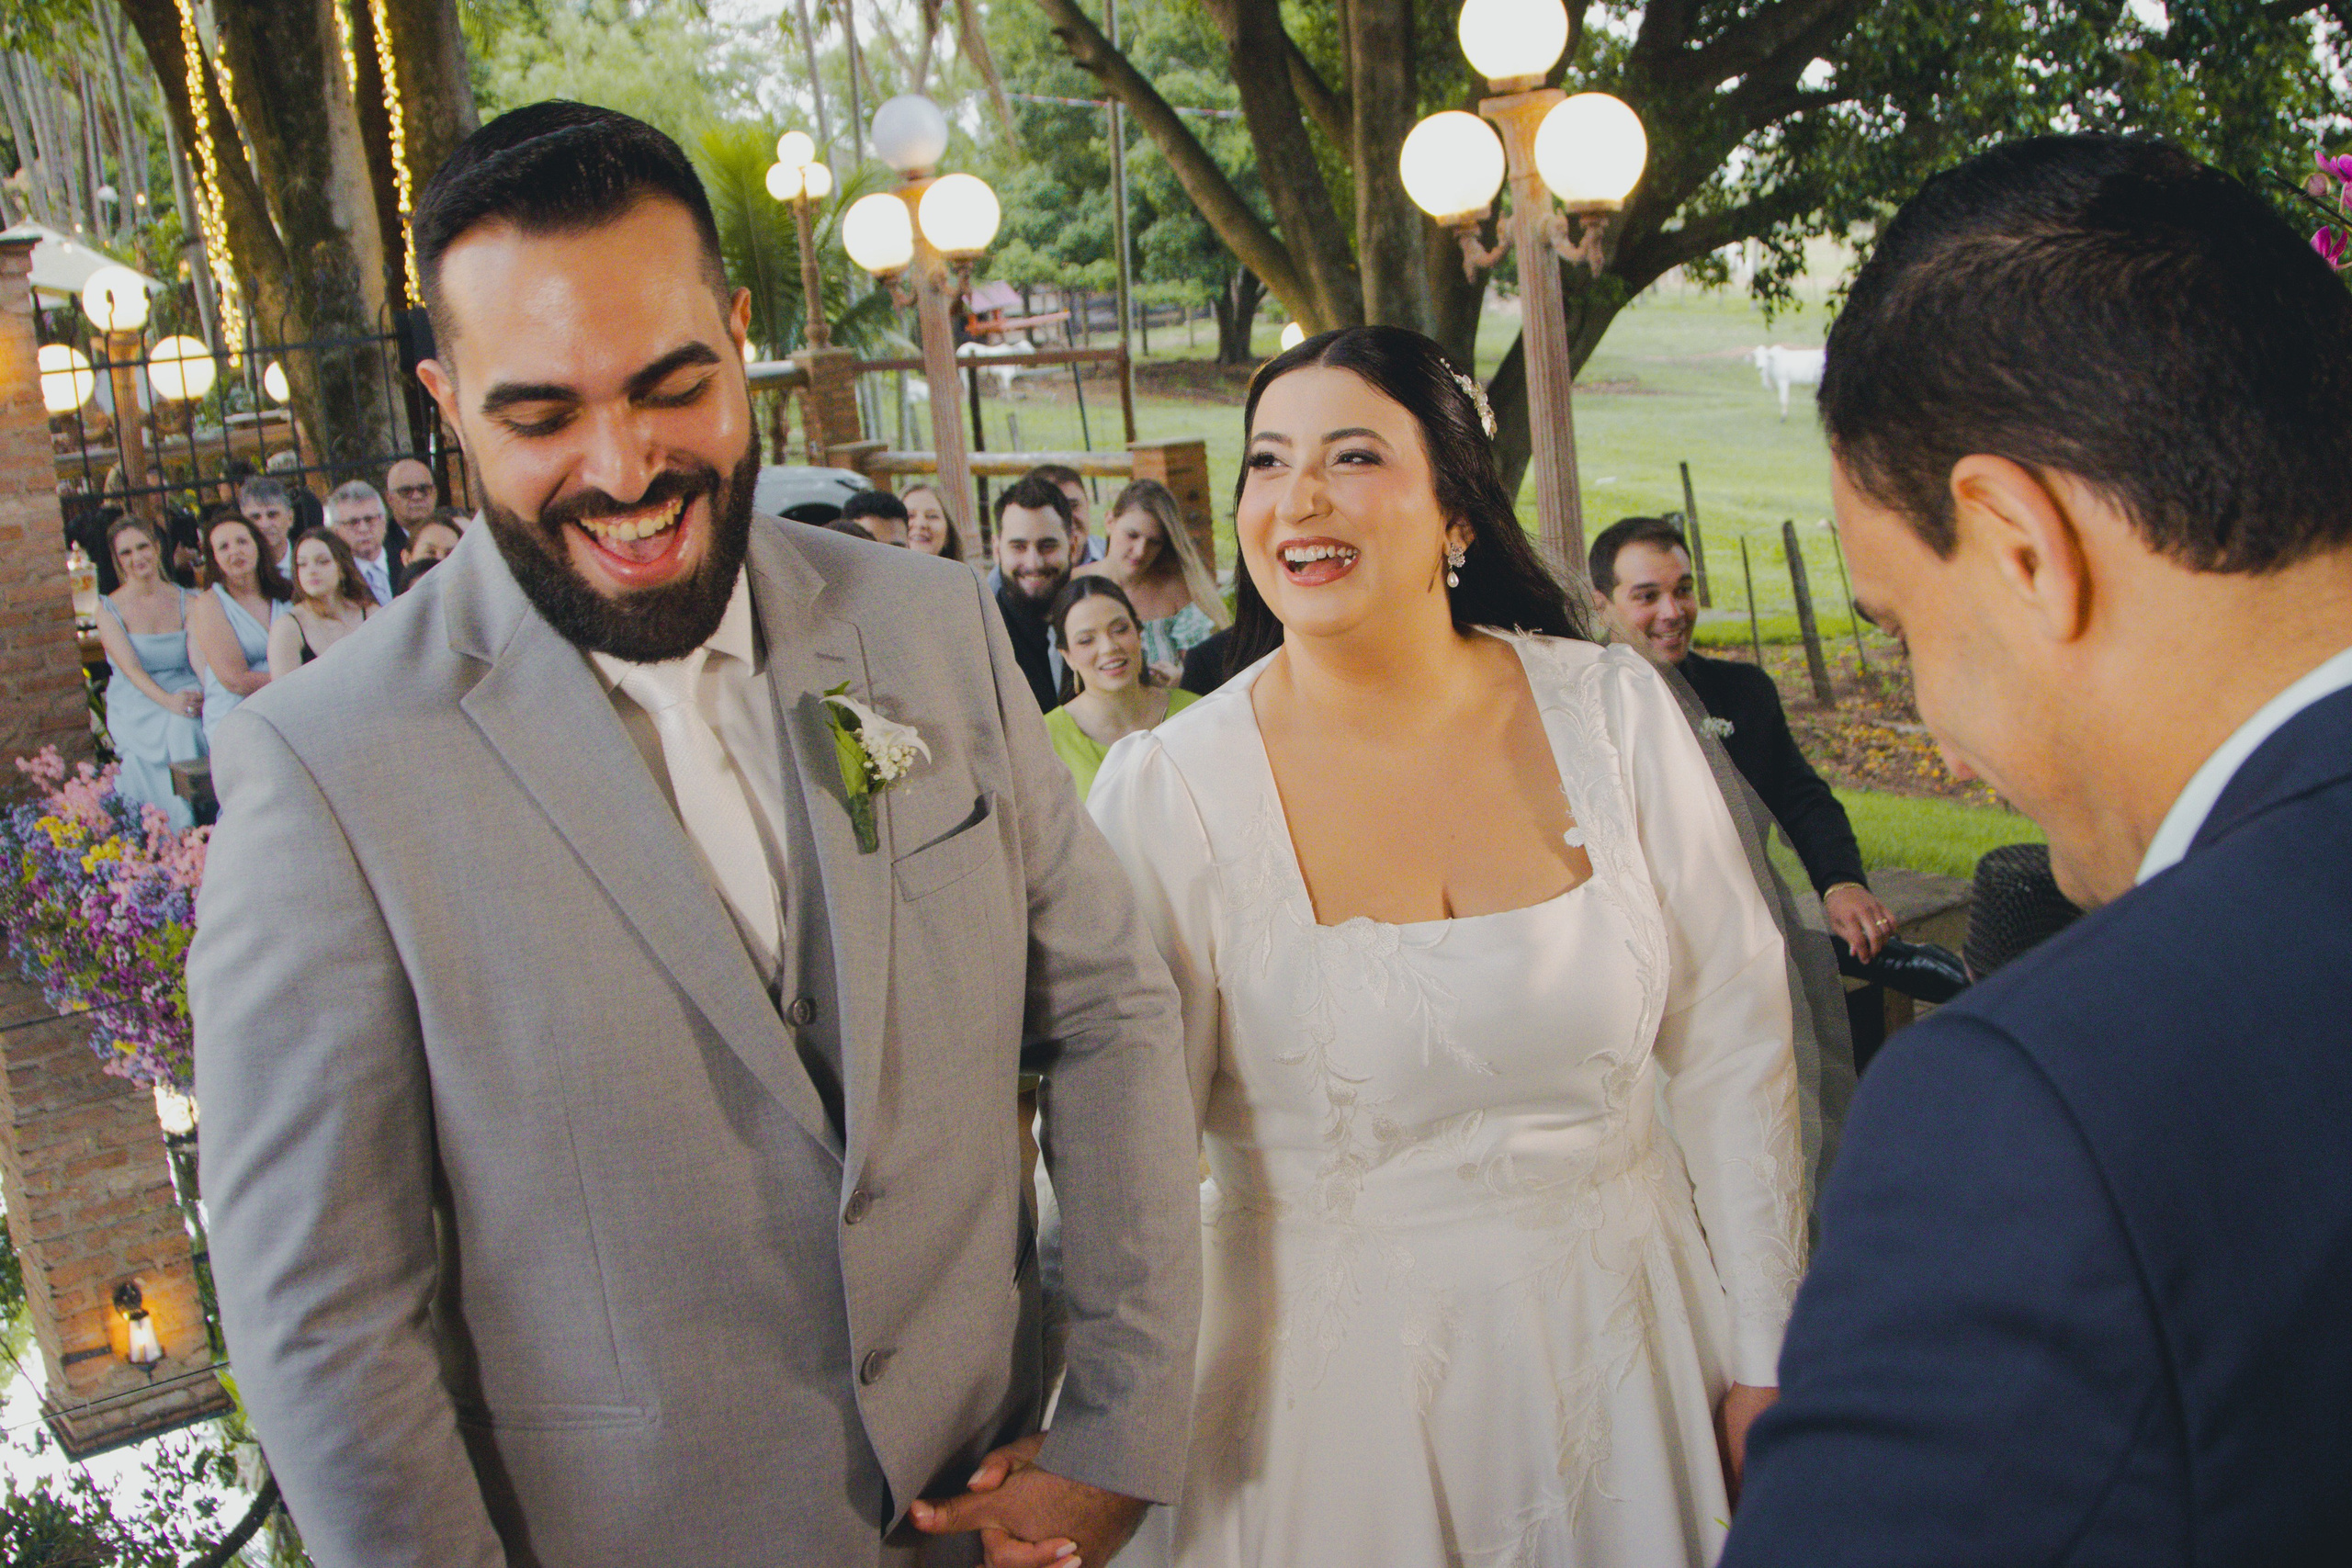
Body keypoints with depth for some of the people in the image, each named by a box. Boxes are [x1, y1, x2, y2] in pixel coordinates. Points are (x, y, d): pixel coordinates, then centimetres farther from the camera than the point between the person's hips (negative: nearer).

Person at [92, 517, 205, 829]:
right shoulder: (109, 609, 3)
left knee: (185, 728, -34)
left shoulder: (185, 601, 10)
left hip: (185, 694, 2)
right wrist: (168, 700, -29)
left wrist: (206, 694, -27)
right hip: (135, 707, -2)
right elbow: (131, 668, -11)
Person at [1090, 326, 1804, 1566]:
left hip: (1623, 1349, 3)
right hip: (1339, 1386, -2)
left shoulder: (1613, 712, -7)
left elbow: (1732, 1039, 0)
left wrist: (1764, 1360, 2)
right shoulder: (1169, 788, -12)